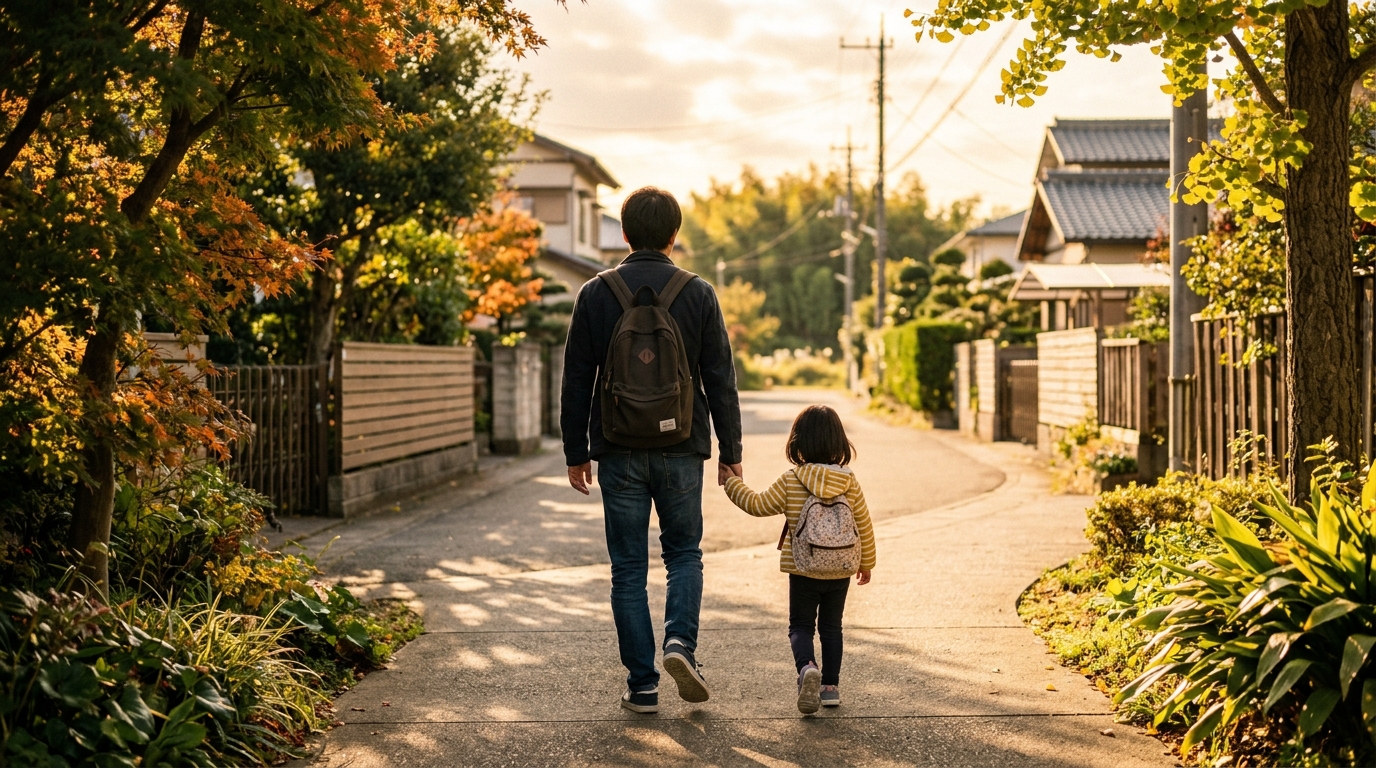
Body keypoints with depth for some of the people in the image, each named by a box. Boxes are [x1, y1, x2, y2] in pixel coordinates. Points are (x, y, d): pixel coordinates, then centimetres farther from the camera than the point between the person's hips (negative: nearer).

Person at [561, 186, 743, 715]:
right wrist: (730, 452, 7)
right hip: (680, 450, 0)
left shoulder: (596, 294, -1)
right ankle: (680, 643, -5)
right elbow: (720, 379, -1)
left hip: (620, 453, 0)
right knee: (684, 552, 17)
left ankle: (642, 684, 8)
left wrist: (576, 453, 9)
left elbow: (576, 382, 1)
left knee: (629, 568, 7)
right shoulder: (698, 293, -2)